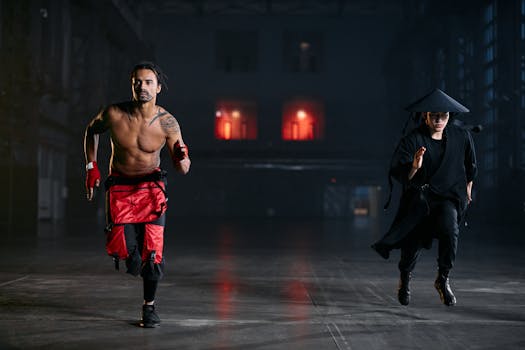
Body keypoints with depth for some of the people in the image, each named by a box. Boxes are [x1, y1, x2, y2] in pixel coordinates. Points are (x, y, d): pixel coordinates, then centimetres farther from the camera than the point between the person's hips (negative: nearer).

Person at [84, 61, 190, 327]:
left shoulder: (167, 123, -14)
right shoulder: (114, 114, -13)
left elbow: (183, 170, -10)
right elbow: (91, 131, 10)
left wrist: (182, 157, -33)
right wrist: (91, 166, 4)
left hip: (151, 188, -1)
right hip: (119, 187, 1)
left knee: (151, 252, -9)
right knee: (124, 250, -12)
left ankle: (149, 307, 14)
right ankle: (132, 258, 28)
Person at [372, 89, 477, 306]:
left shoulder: (461, 136, 3)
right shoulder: (412, 140, -8)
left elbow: (470, 165, 22)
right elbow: (397, 173, -16)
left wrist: (467, 188, 26)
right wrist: (414, 167, -34)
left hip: (449, 197, 1)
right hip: (419, 196, -1)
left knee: (449, 229, -28)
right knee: (414, 242, -6)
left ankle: (443, 279, -6)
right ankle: (404, 278, 29)